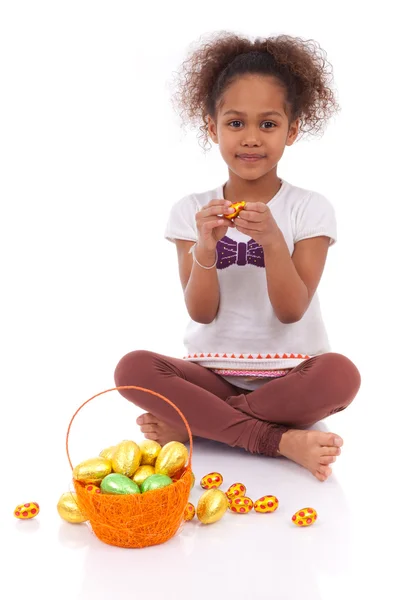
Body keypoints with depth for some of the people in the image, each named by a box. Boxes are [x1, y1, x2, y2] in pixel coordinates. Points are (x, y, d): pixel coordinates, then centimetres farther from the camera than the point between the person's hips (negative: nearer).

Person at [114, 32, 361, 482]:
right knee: (133, 368, -26)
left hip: (289, 373, -1)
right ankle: (281, 441, -22)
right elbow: (201, 312, -6)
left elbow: (291, 310, -11)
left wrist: (272, 240, -26)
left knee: (341, 375, -33)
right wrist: (205, 247, -24)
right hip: (213, 371, 1)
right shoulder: (191, 211, 1)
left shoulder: (310, 209, -3)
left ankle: (194, 424, -18)